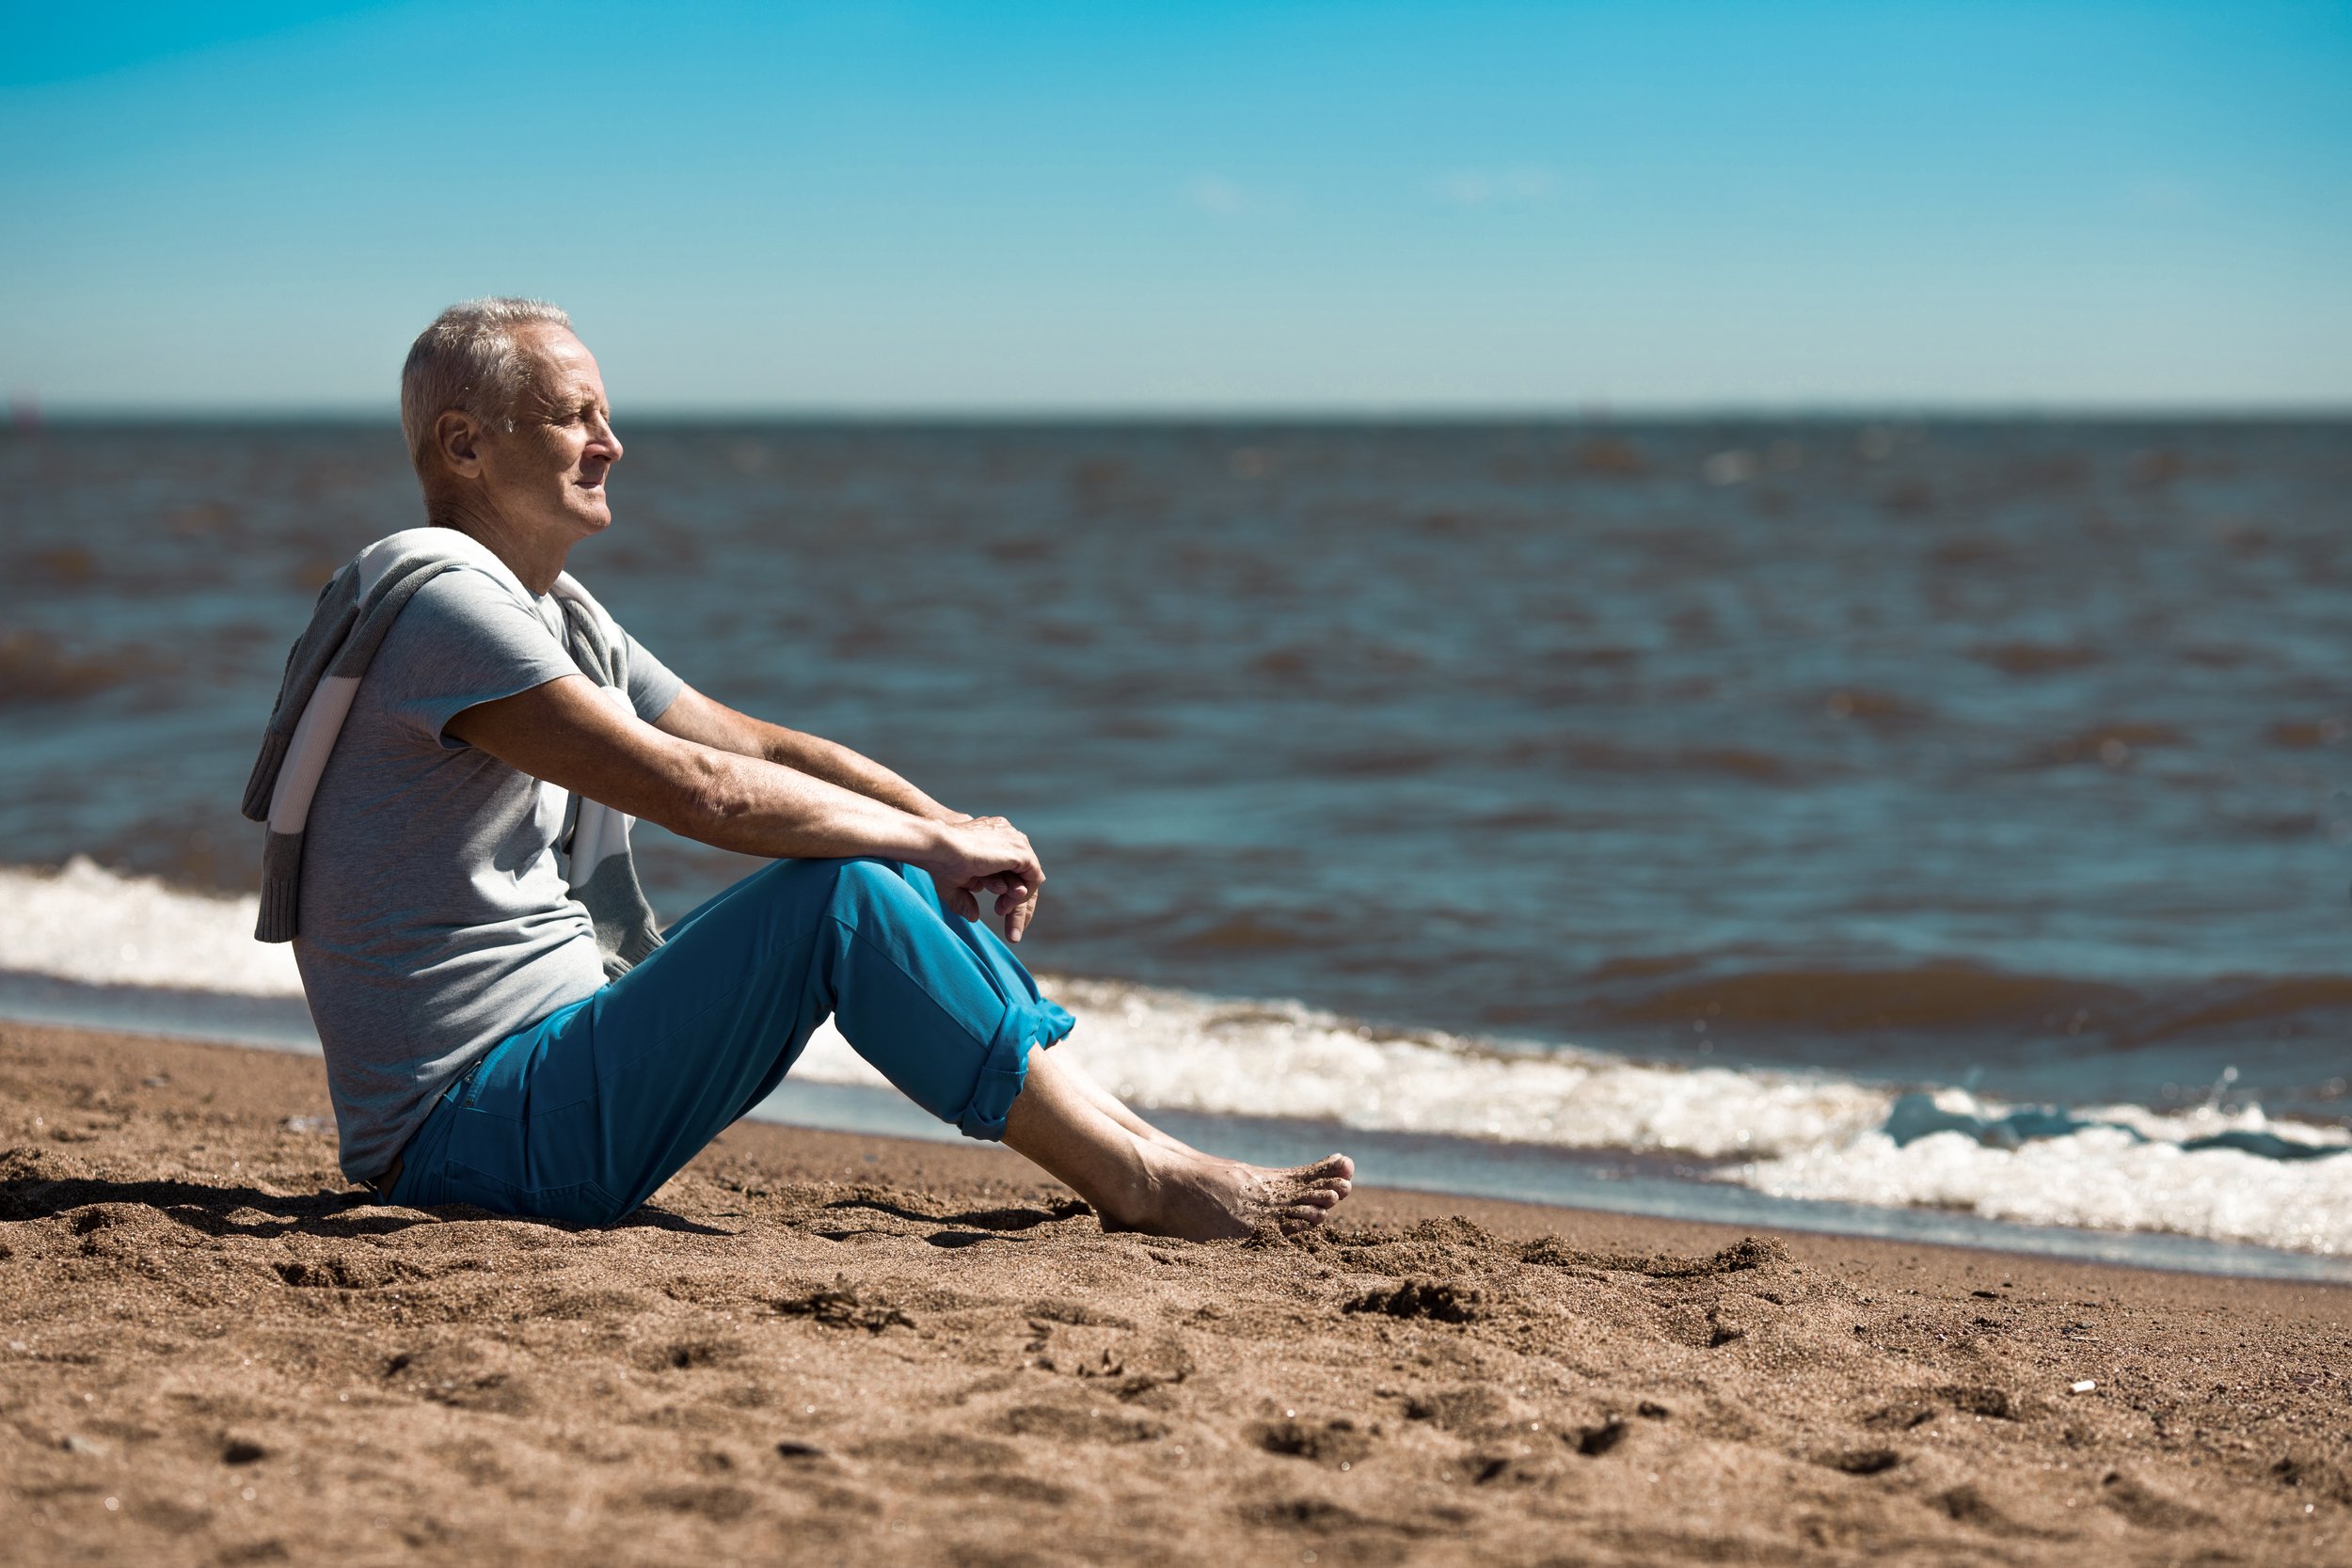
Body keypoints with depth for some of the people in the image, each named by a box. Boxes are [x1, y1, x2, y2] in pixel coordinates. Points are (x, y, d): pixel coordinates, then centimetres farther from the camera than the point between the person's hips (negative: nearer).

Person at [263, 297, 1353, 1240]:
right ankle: (1145, 1189, -14)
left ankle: (1125, 1136, 2)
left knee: (890, 871, 4)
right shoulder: (445, 604, -18)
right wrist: (935, 841, -13)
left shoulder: (553, 613, 15)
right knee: (843, 894, -21)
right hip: (465, 1134, -10)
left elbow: (760, 747, 15)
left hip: (544, 1065, 10)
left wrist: (953, 834, -1)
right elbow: (703, 791, -24)